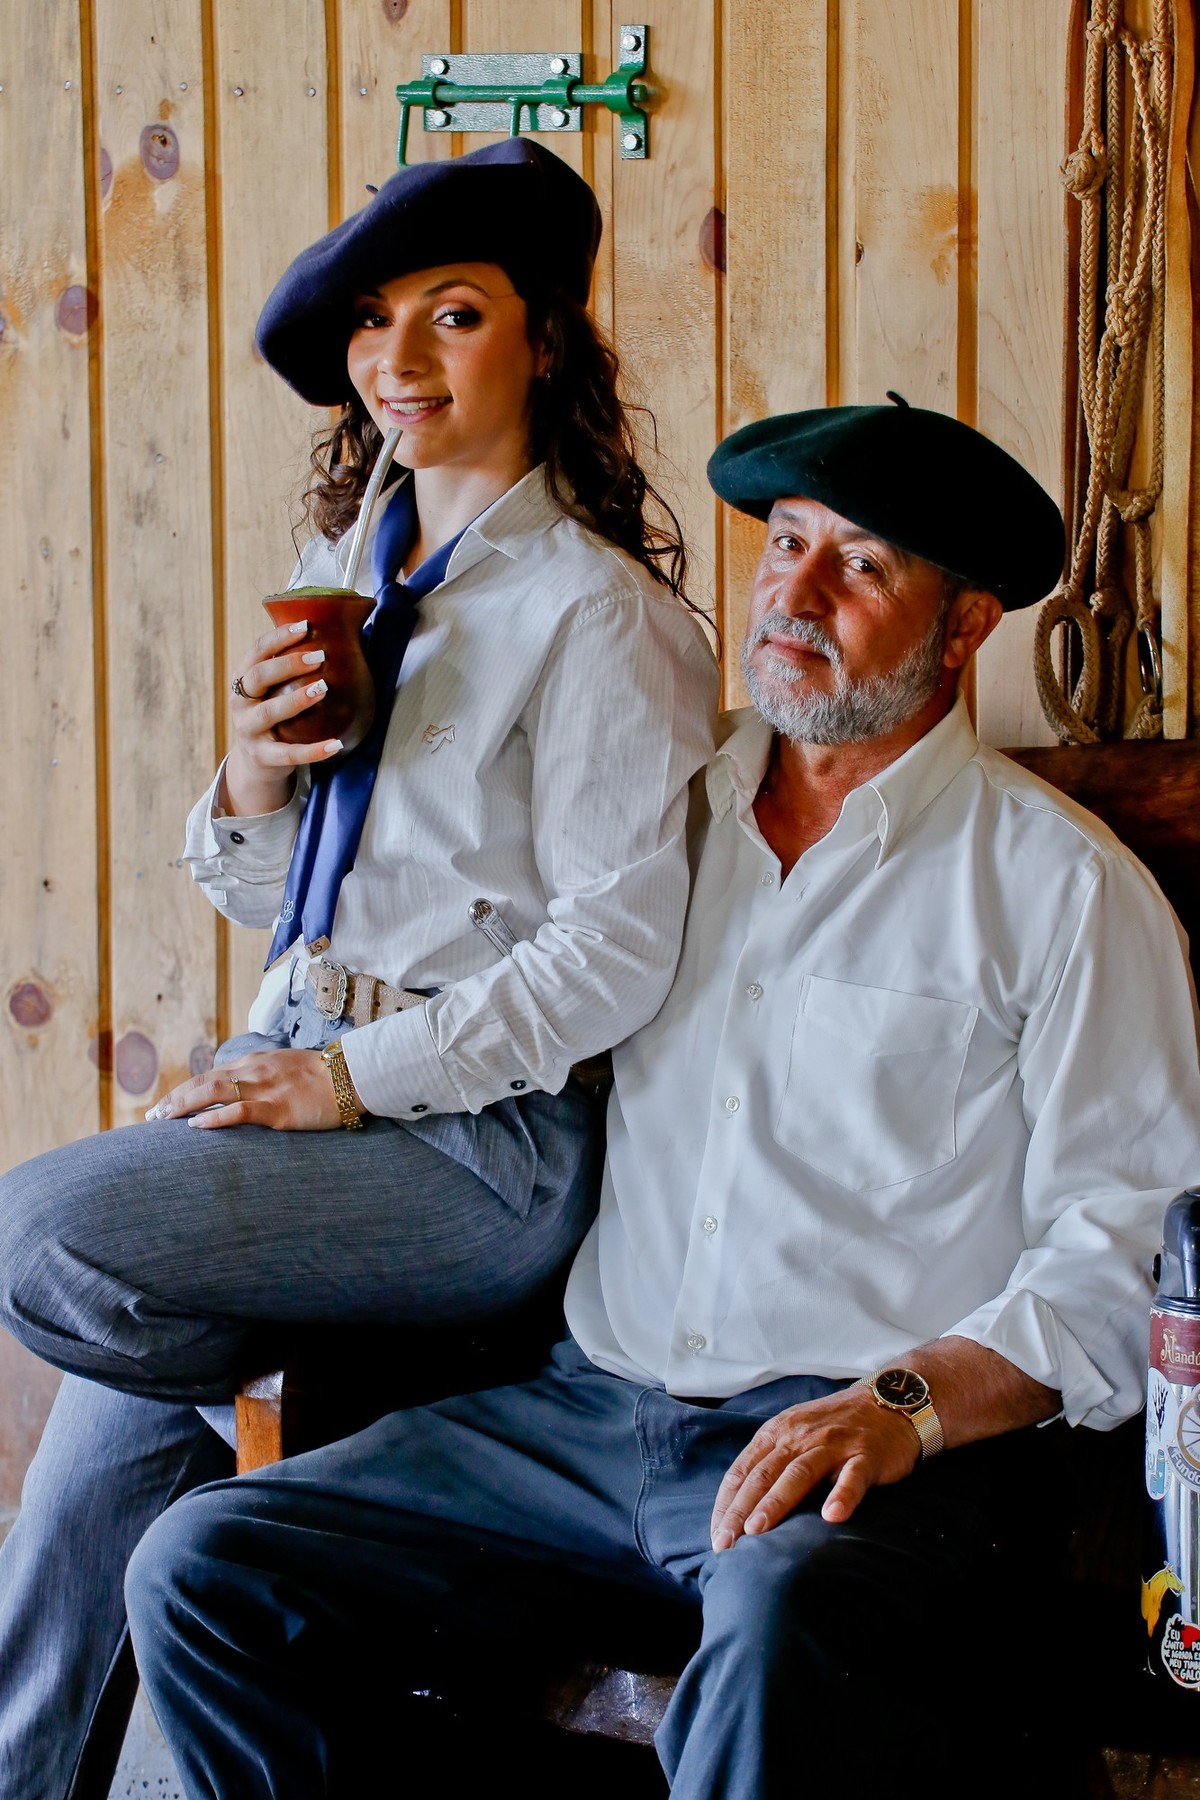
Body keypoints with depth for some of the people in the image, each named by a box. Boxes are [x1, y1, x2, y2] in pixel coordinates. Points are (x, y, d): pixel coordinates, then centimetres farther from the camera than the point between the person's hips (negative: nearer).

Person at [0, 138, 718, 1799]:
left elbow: (617, 948, -17)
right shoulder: (342, 573, 14)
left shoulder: (599, 614, -11)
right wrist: (251, 783, -4)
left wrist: (356, 1075, -16)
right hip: (310, 1074, 7)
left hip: (491, 1131, -7)